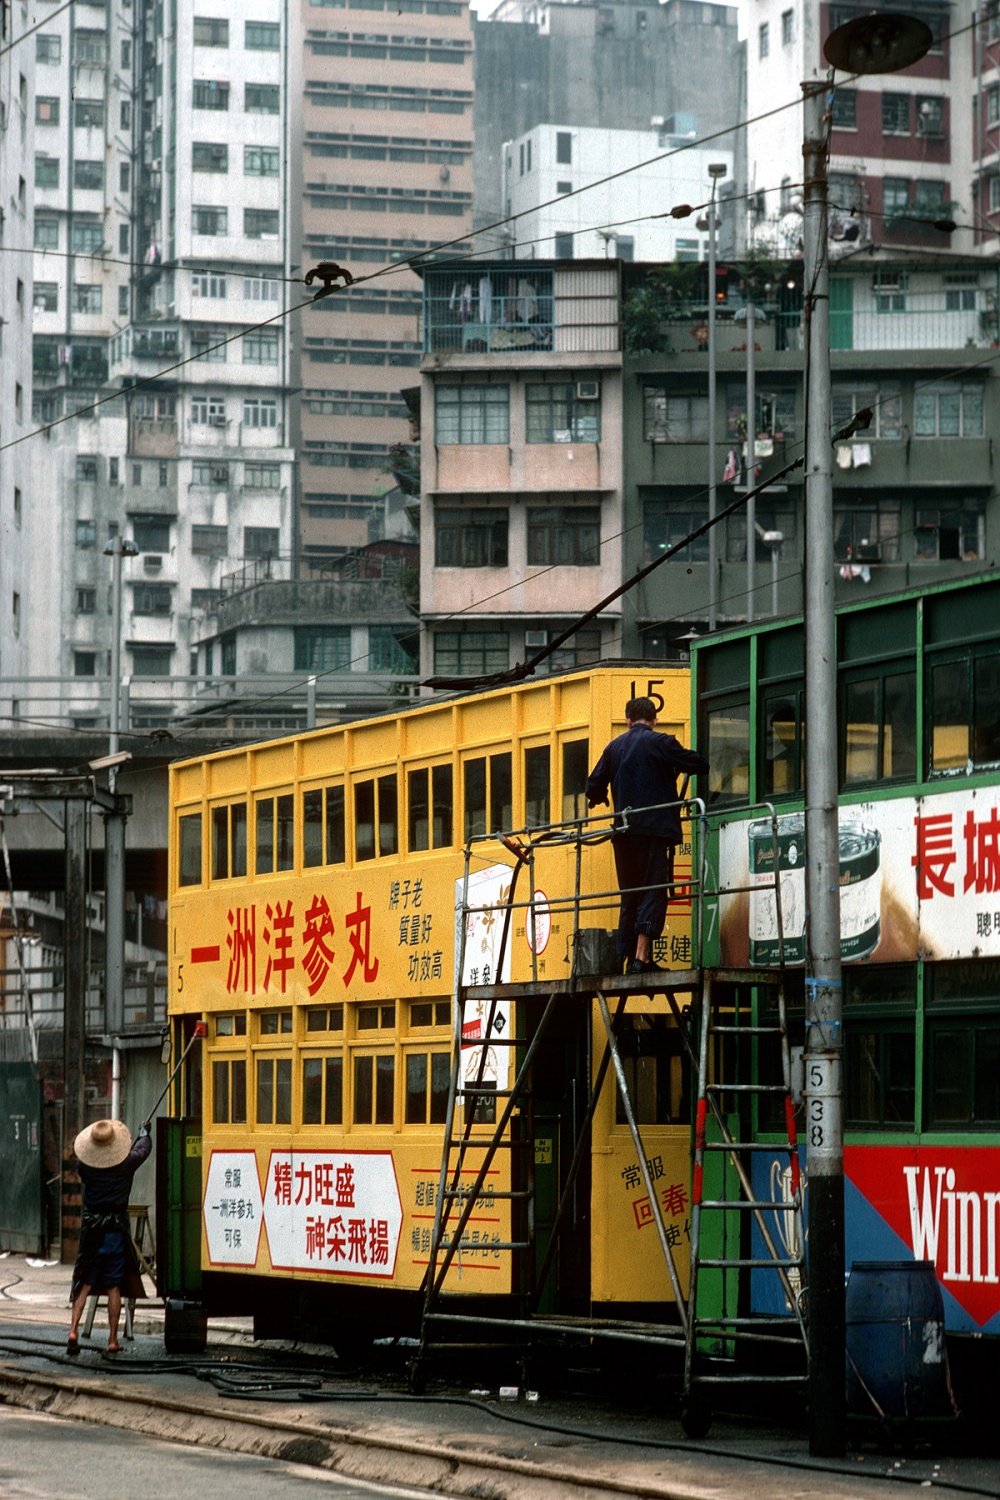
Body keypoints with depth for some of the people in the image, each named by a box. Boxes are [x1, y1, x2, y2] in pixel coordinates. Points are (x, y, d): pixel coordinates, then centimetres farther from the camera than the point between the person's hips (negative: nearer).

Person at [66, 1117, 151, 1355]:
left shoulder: (84, 1164, -5)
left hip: (91, 1228, 1)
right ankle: (113, 1340, 5)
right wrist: (144, 1132, 36)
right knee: (114, 1286, 4)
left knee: (84, 1283, 7)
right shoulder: (127, 1163, -6)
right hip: (117, 1228, -1)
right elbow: (144, 1148, 13)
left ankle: (74, 1330, -8)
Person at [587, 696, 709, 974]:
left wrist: (600, 800, 34)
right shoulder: (660, 743, -4)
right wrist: (680, 767, 19)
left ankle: (628, 957, 10)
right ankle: (641, 957, -17)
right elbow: (699, 764, -3)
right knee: (653, 893, -7)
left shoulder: (614, 747, 11)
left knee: (629, 896, 12)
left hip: (624, 832, 5)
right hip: (655, 827, -5)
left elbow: (594, 787, 11)